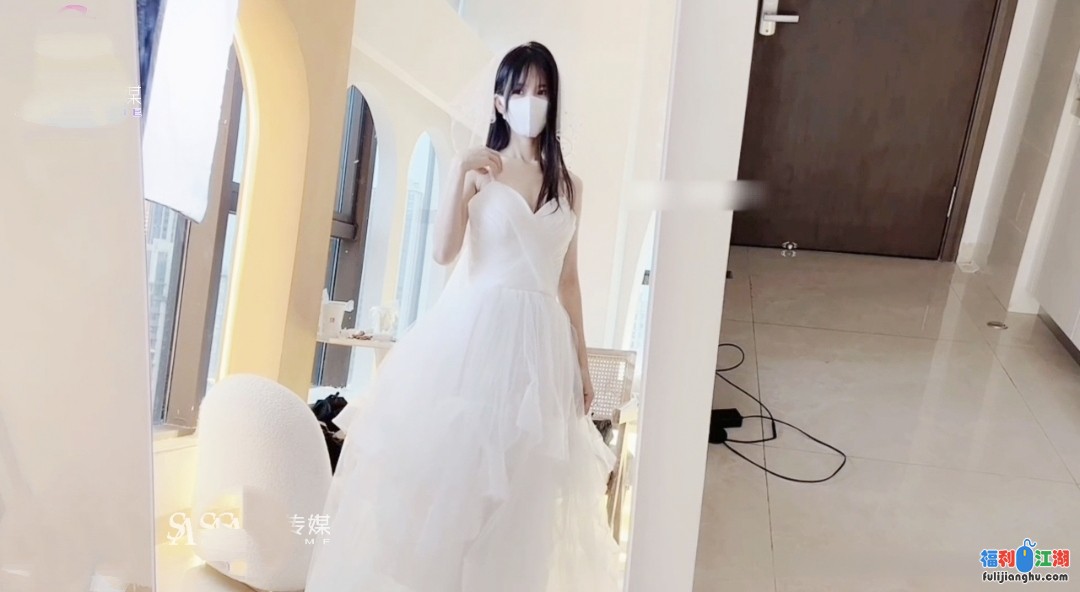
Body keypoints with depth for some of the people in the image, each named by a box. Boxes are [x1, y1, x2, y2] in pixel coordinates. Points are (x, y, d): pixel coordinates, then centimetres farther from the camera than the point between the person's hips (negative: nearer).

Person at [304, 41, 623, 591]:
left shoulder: (568, 186, 11)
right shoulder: (478, 169, 2)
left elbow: (567, 280, 12)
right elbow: (443, 252, -10)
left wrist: (582, 364, 11)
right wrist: (459, 173, -18)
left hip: (538, 341, 3)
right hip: (473, 333, -3)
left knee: (520, 486, 9)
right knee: (451, 463, 3)